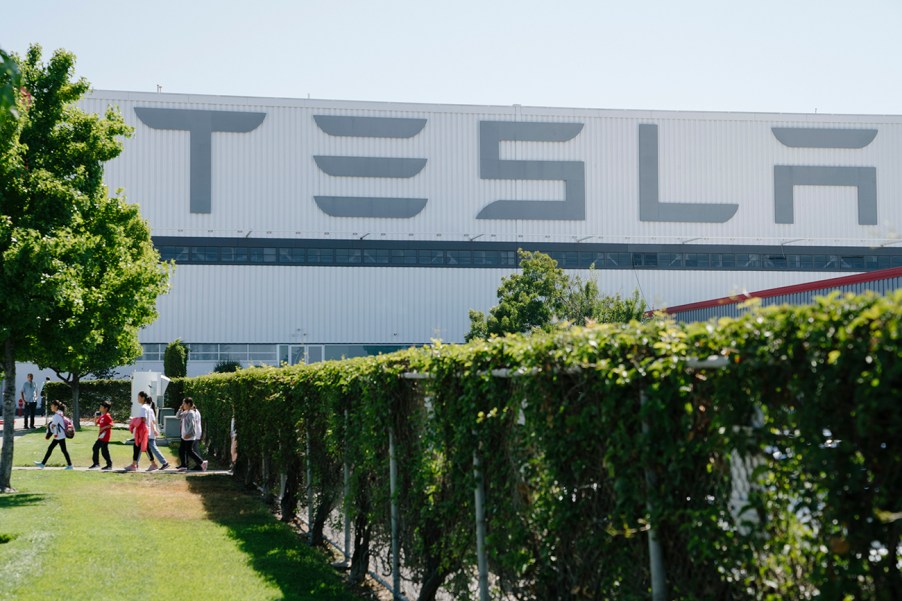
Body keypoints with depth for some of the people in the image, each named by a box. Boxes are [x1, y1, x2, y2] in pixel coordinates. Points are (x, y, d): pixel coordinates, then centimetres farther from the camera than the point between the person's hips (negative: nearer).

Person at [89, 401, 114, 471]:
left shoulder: (107, 416, -14)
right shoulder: (101, 416, 15)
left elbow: (111, 425, -22)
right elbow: (96, 423, 24)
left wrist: (103, 428, -26)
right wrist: (96, 416, 10)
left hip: (105, 437, -10)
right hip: (100, 437, 10)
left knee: (104, 451, -8)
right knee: (95, 448, 15)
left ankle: (109, 465, -2)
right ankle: (96, 463, 24)